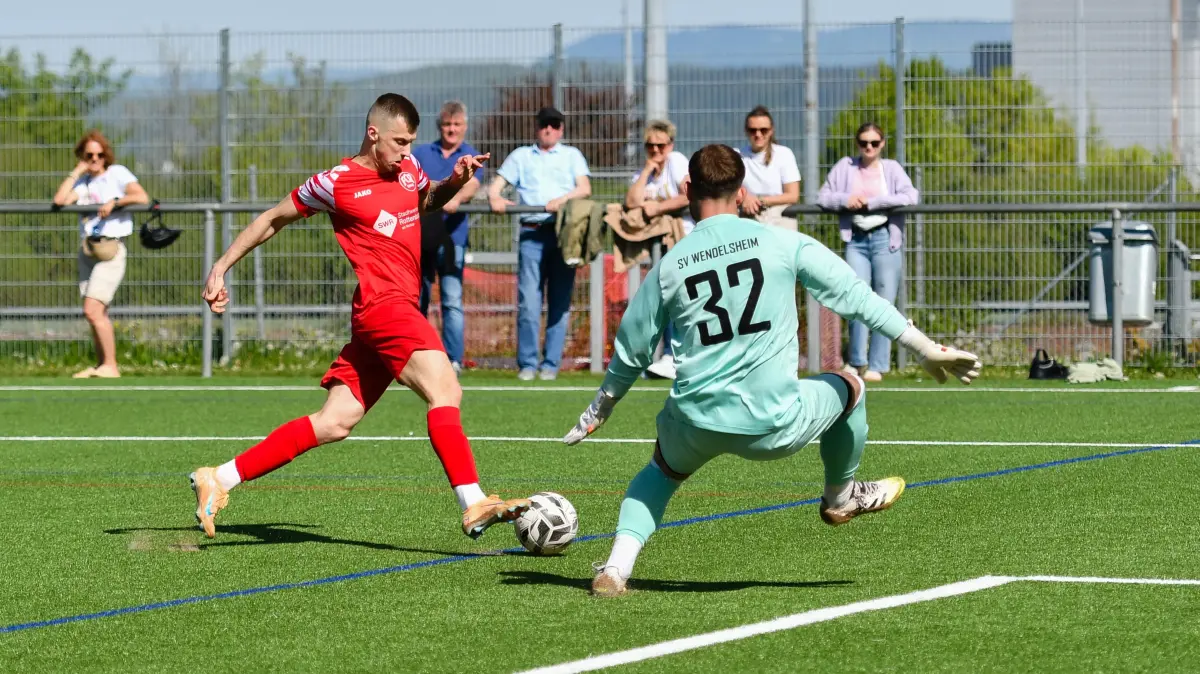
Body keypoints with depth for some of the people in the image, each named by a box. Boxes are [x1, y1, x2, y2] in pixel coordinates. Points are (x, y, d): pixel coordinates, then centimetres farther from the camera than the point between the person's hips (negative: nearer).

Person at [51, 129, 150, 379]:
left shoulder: (117, 173, -2)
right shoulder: (83, 181, 14)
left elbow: (142, 197, -16)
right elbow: (60, 200, -3)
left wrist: (114, 202, -20)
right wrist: (77, 171, 1)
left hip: (111, 249, -7)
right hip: (87, 250, 7)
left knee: (93, 310, -16)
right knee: (96, 313, 10)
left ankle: (110, 366, -11)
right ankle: (100, 366, 17)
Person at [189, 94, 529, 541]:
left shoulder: (408, 168, 15)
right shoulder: (336, 183, -4)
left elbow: (428, 200, 38)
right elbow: (273, 220, 9)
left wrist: (456, 181, 16)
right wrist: (221, 267, 9)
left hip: (398, 311, 8)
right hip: (381, 304, -8)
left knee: (336, 422, 6)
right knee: (445, 390, -24)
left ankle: (218, 480, 12)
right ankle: (474, 507, -35)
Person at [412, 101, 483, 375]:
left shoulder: (471, 157, 9)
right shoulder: (421, 154, 17)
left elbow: (471, 185, -10)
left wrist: (457, 198, -32)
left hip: (452, 234, -3)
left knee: (452, 300, -9)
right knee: (416, 300, 6)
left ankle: (453, 360, -10)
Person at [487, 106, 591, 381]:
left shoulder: (571, 155, 17)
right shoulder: (521, 156, 19)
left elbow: (585, 188, 2)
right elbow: (497, 184, 10)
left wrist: (563, 199, -17)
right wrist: (494, 197, -13)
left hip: (565, 232, 0)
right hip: (532, 234, 0)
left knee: (559, 302, -3)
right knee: (528, 301, -8)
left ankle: (551, 364, 0)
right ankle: (527, 364, -4)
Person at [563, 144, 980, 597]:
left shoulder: (668, 267, 4)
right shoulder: (783, 243, -1)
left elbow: (630, 354, 13)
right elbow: (857, 297, 1)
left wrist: (596, 414, 30)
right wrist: (928, 350, 9)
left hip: (697, 424, 2)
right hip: (774, 426, -2)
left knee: (662, 471, 34)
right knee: (848, 388, 26)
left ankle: (617, 567, 12)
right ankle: (841, 497, 46)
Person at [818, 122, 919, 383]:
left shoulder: (891, 168, 7)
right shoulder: (845, 167, 11)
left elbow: (911, 196, -7)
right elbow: (823, 196, 10)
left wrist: (872, 202, -11)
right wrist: (845, 199, -10)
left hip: (885, 238, -1)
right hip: (856, 240, 1)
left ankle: (877, 366, 3)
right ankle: (857, 361, 6)